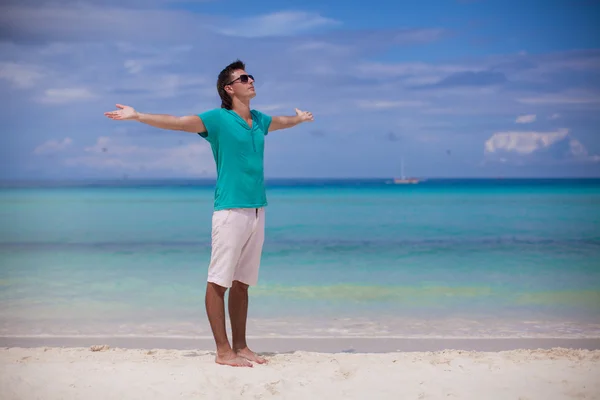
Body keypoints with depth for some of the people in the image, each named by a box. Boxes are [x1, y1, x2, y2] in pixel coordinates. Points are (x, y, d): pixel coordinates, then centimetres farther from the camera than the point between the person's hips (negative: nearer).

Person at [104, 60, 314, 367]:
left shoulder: (259, 120, 17)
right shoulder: (217, 119, -3)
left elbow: (280, 122, 39)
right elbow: (176, 122, -13)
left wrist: (300, 118, 58)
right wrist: (137, 116, -22)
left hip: (257, 211, 7)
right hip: (230, 211, -6)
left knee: (242, 283, 10)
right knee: (219, 281, -4)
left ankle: (240, 347, 16)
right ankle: (223, 351, -2)